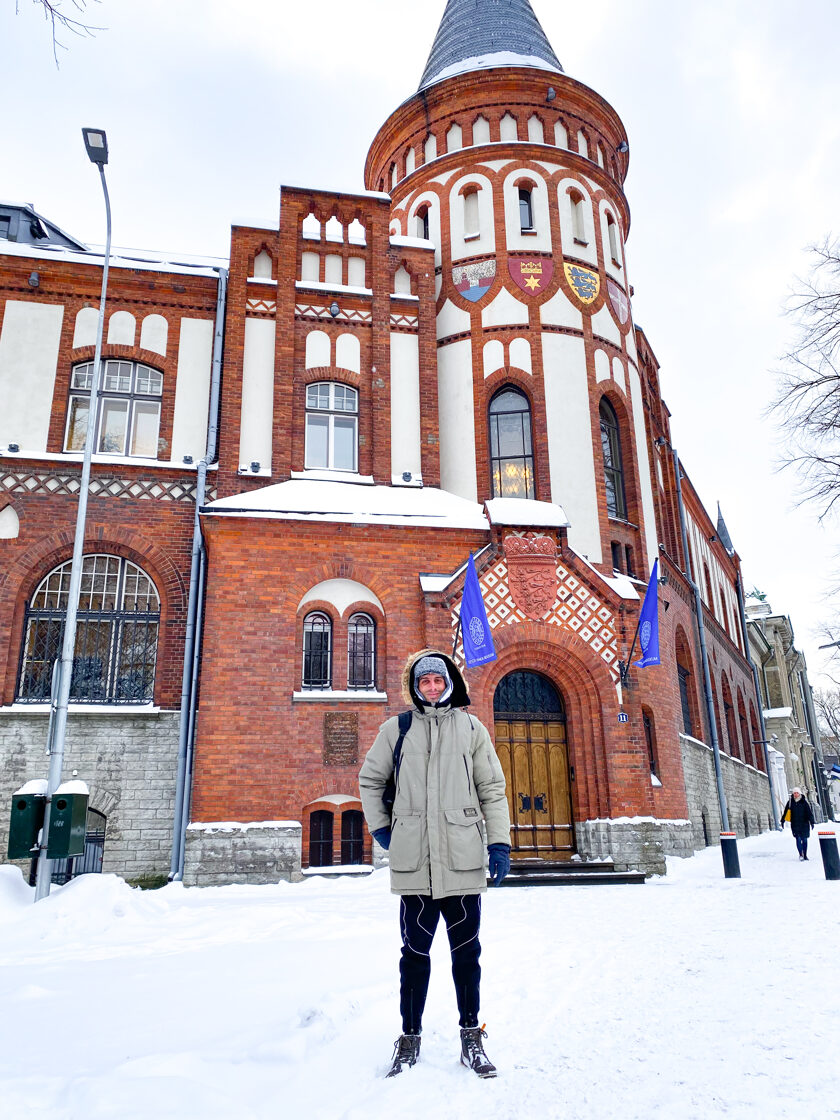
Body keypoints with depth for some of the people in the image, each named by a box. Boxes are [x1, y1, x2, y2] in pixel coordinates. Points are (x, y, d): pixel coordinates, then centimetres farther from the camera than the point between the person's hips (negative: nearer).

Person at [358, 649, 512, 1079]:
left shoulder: (471, 728, 7)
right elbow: (369, 779, 17)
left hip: (463, 859, 0)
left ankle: (471, 1037, 23)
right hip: (414, 860, 0)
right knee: (415, 952, 8)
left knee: (466, 951, 9)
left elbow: (492, 788, 7)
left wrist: (499, 842, 1)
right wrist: (379, 827, 11)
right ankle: (409, 1037, 22)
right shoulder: (396, 729, 6)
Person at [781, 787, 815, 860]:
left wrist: (811, 822, -10)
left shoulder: (804, 801, -3)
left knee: (804, 839, 6)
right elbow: (786, 811, 7)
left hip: (804, 823, 0)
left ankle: (805, 855, 16)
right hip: (795, 824, 0)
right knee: (798, 839, -10)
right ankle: (800, 854, -9)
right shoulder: (790, 801, 1)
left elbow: (809, 812, -3)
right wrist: (782, 821, 7)